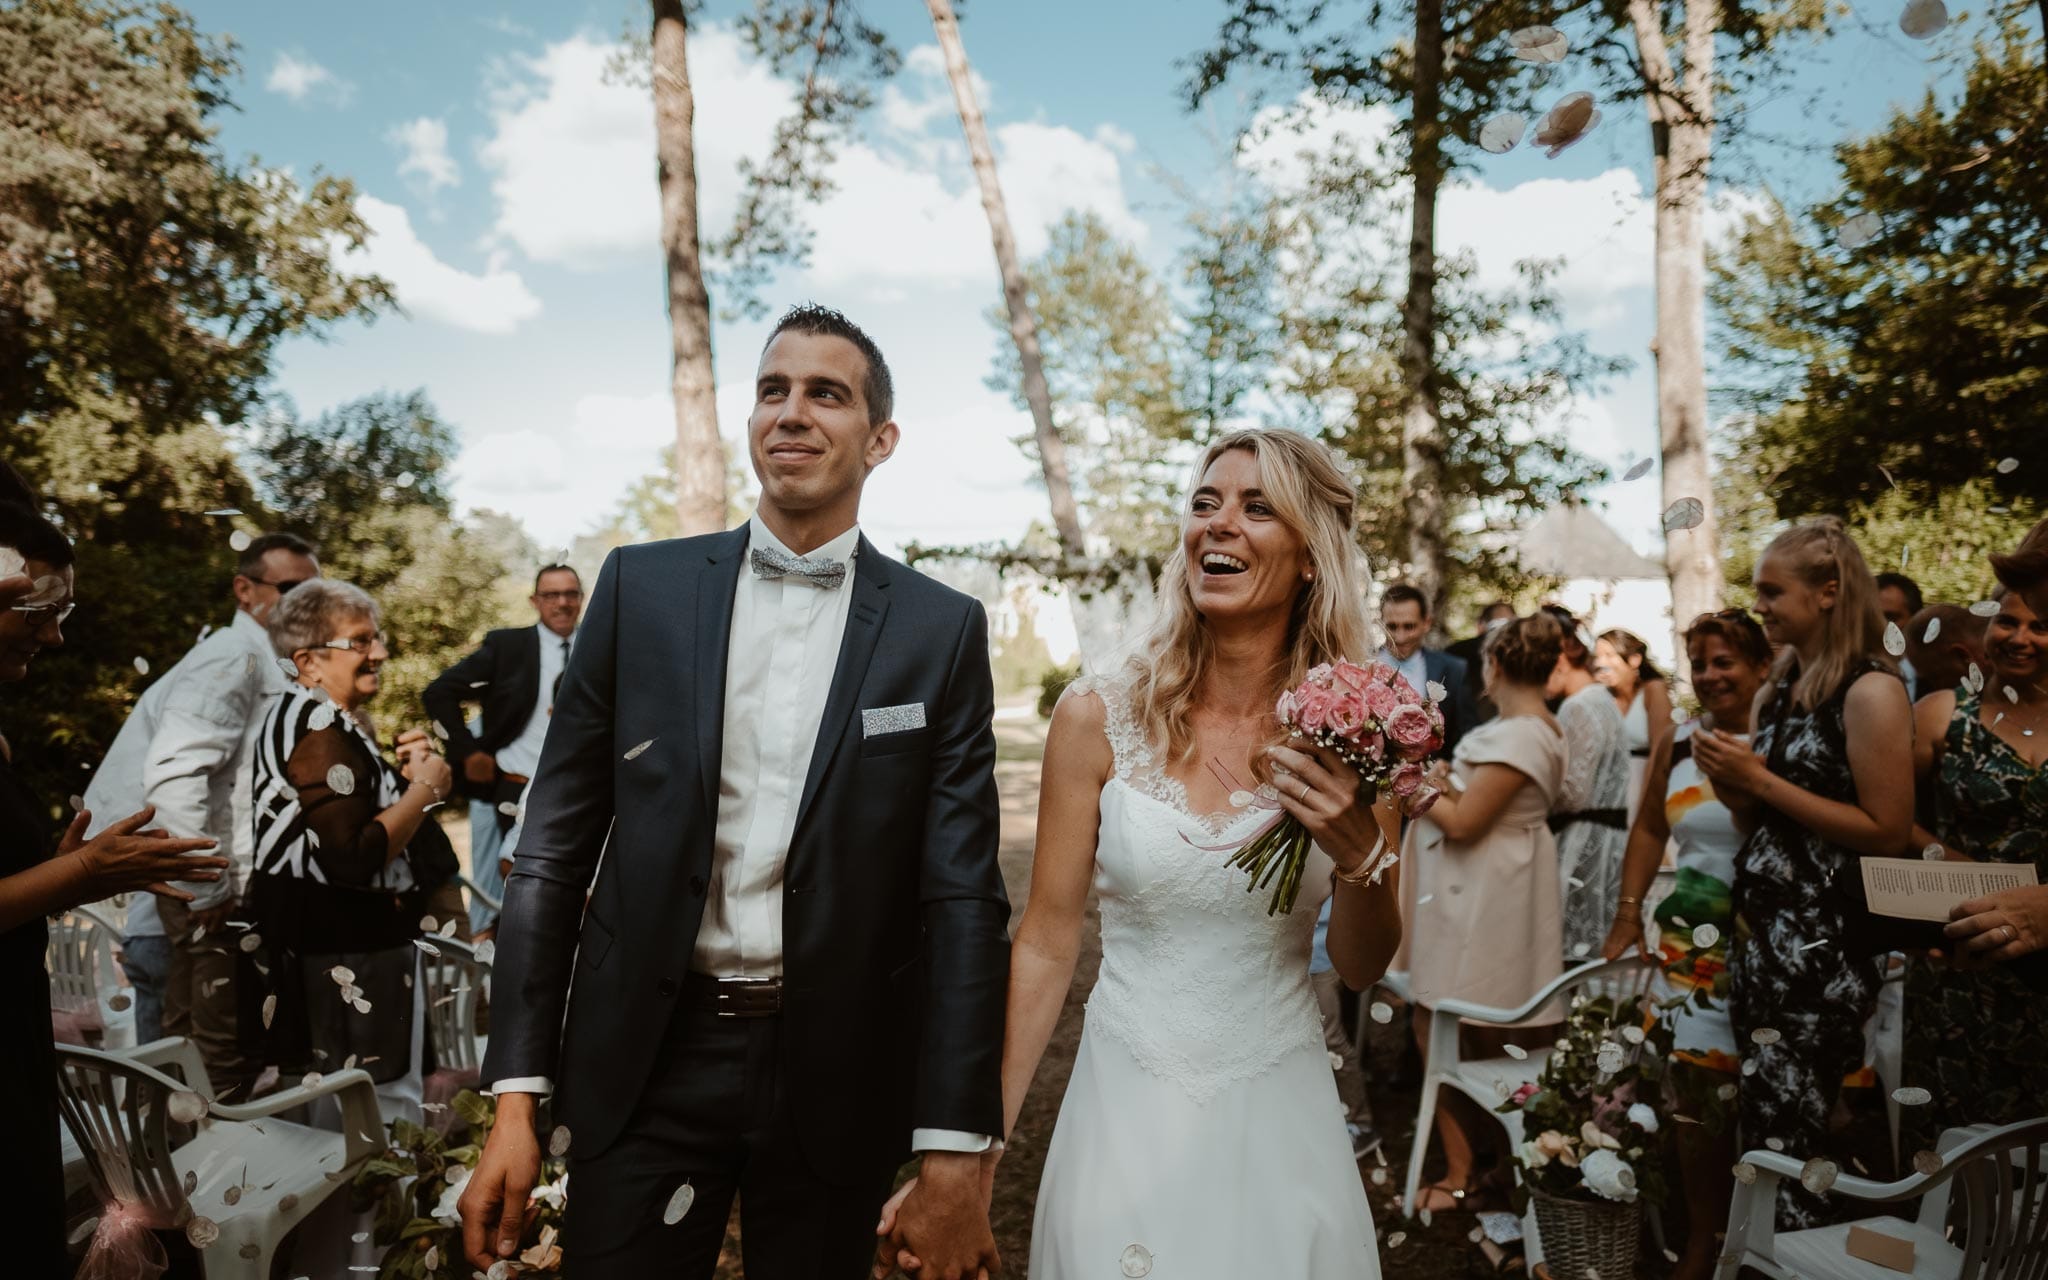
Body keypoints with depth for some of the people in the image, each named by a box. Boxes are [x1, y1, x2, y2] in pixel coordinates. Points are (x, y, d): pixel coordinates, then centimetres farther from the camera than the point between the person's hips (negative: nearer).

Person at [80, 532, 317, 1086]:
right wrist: (209, 893, -22)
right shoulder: (233, 657, -13)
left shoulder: (274, 667, 15)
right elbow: (172, 774, -25)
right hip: (196, 913, -9)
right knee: (216, 1080, -4)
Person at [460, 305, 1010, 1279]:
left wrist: (955, 1152, -8)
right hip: (646, 1065, 0)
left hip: (837, 1080, 0)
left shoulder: (942, 631, -3)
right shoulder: (642, 587, -1)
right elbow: (555, 844, 1)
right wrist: (515, 1096, -2)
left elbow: (963, 895, -5)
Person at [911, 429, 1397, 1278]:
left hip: (1278, 1119, 1)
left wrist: (1359, 853, -19)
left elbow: (1363, 969, 1)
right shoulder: (1097, 719, -10)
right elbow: (1045, 946, -5)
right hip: (1124, 1111, -1)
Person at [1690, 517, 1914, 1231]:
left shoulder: (1870, 691, -11)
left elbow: (1888, 833, -18)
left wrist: (1761, 779, -16)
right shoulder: (1780, 688, 13)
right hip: (1759, 932, 8)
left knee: (1782, 1145, -2)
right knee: (1758, 1128, 11)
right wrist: (1728, 778, -2)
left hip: (1822, 947, -8)